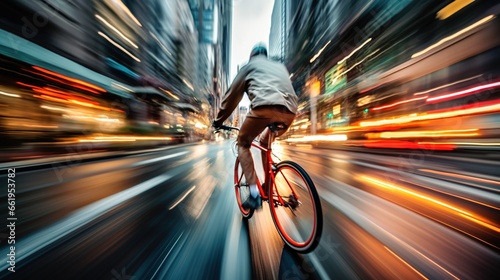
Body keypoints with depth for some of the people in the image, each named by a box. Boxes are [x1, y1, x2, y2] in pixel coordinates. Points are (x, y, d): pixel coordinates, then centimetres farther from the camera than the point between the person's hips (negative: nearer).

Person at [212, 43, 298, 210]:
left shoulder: (249, 66, 25)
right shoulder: (280, 66, 38)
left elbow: (232, 95, 24)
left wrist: (218, 120, 32)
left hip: (264, 107, -5)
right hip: (289, 111, 6)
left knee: (243, 143, 15)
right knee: (265, 142, 28)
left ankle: (254, 193, 5)